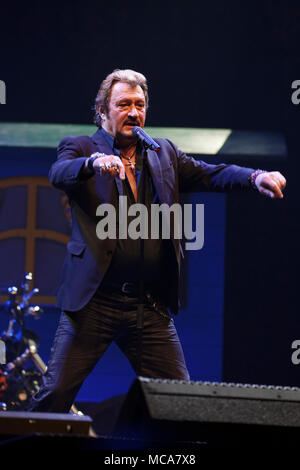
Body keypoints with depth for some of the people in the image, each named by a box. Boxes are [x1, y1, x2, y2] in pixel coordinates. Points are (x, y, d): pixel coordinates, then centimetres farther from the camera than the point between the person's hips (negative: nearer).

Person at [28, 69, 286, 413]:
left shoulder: (164, 154, 17)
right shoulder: (80, 149, 4)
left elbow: (209, 174, 7)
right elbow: (58, 174, -16)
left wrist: (256, 178, -13)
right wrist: (95, 162, -38)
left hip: (151, 307, 3)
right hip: (93, 303, -3)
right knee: (55, 393, -6)